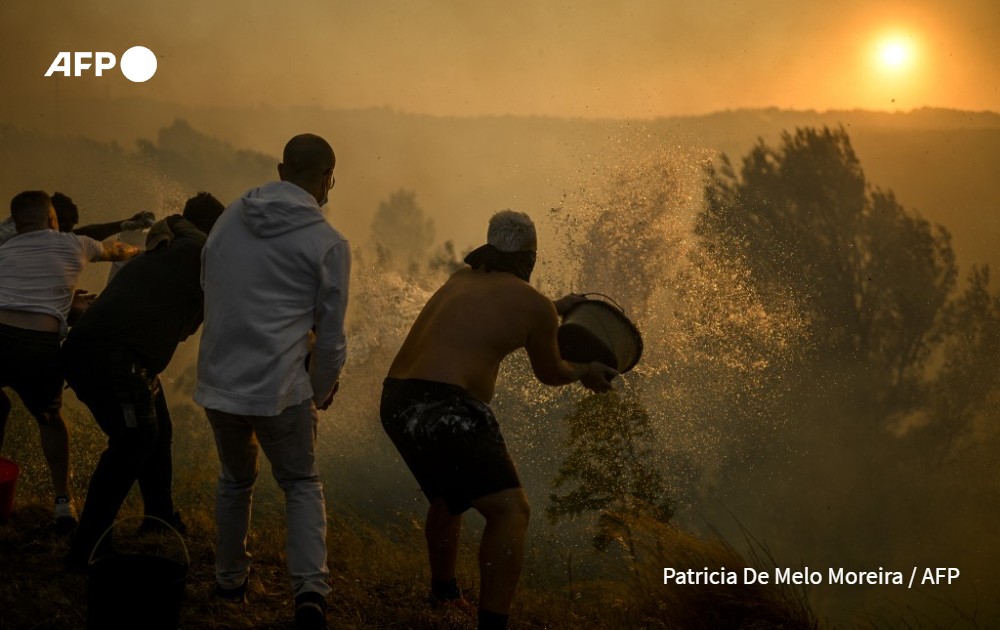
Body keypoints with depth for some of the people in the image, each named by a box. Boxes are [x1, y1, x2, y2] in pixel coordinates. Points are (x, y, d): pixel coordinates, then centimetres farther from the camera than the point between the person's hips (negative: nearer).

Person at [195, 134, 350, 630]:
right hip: (280, 388, -4)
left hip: (218, 383, 4)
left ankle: (229, 580, 35)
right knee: (301, 485, 13)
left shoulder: (231, 218, 6)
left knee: (235, 481, 25)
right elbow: (330, 336, 0)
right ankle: (310, 587, -5)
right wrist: (321, 392, 17)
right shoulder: (328, 244, -6)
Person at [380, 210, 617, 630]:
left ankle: (443, 590, 50)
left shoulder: (463, 280, 18)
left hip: (397, 401, 9)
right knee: (510, 509, -11)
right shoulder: (534, 306, -3)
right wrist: (585, 373, 33)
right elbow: (549, 373, 13)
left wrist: (556, 308, 48)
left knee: (448, 495, 32)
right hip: (443, 408, -9)